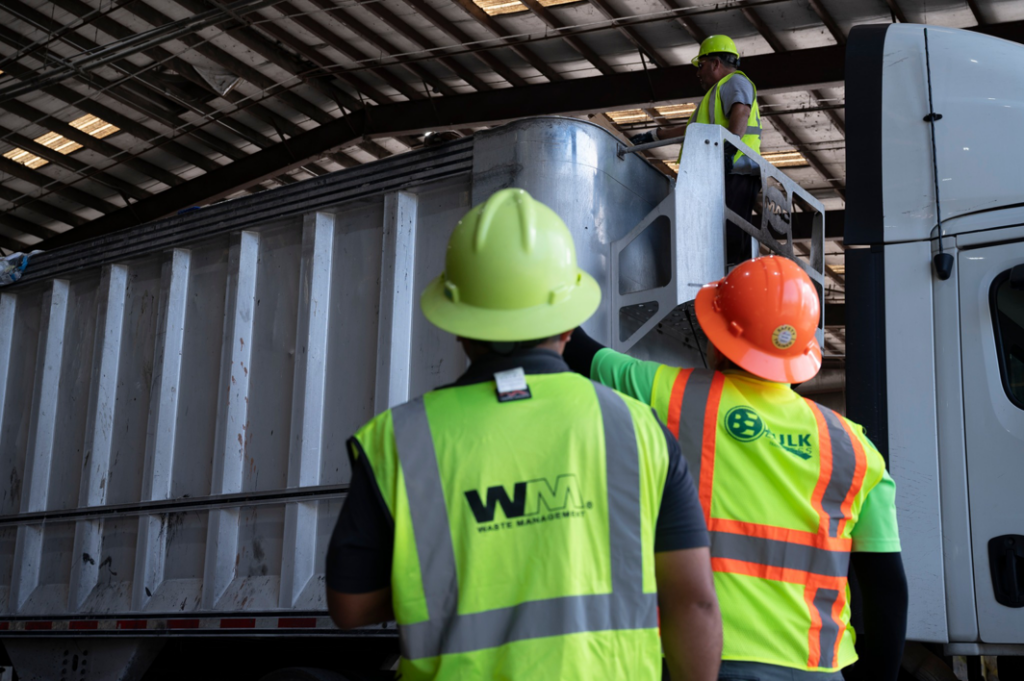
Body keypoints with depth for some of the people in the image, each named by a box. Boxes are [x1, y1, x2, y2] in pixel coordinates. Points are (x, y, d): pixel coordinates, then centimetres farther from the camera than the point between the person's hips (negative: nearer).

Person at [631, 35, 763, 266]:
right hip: (721, 177, 9)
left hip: (735, 172, -9)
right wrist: (654, 136, 43)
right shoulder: (720, 92, 36)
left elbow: (741, 113, -14)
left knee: (731, 236, -20)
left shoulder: (735, 81, 6)